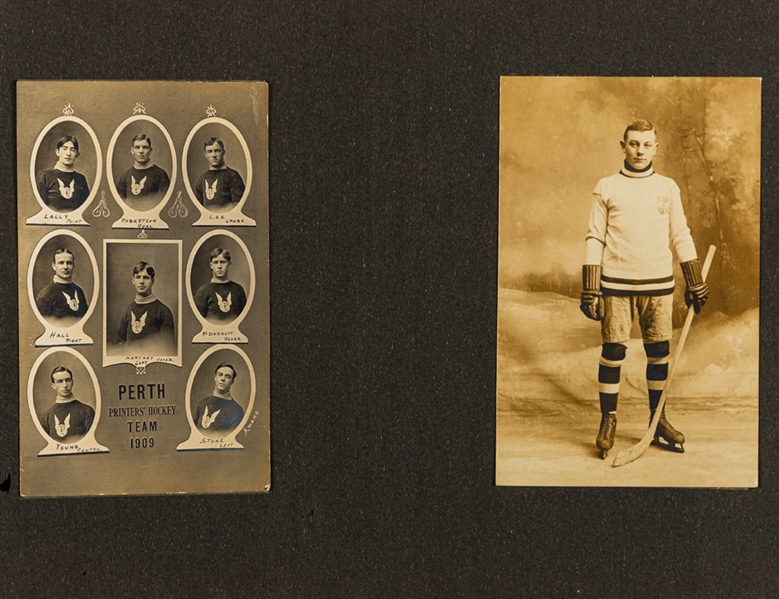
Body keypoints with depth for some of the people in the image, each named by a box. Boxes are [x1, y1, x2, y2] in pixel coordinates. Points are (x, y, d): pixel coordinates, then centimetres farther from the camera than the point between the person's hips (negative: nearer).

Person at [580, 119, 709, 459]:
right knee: (613, 351, -1)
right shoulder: (606, 188, 3)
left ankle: (658, 421, 20)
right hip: (616, 284, -2)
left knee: (659, 352, 6)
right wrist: (590, 289, -4)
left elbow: (681, 237, 12)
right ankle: (608, 422, 12)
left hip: (659, 284, 2)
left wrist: (695, 282, 10)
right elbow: (594, 239, 1)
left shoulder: (667, 188, 9)